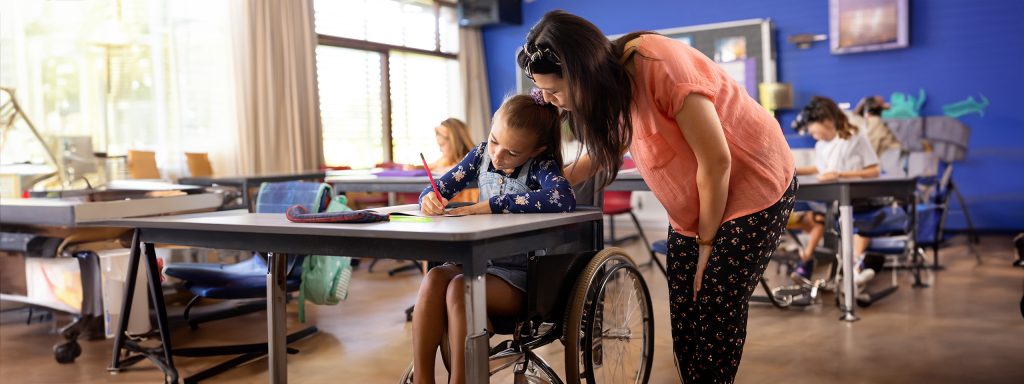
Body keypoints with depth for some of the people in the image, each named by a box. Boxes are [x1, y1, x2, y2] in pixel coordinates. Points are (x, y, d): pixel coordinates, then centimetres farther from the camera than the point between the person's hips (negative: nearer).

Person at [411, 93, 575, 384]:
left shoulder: (541, 165, -11)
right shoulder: (482, 154, 7)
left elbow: (564, 199, -33)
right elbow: (440, 187, 12)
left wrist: (492, 204, -28)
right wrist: (430, 199, -16)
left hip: (520, 276, -5)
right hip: (478, 262, 5)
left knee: (459, 287, -31)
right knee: (433, 280, -25)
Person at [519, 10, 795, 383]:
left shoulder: (657, 66, -29)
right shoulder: (613, 81, -4)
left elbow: (716, 161, -24)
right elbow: (606, 147, 13)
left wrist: (707, 242, -12)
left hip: (754, 186, -7)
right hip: (693, 207, 7)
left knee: (716, 317, -7)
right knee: (684, 318, 3)